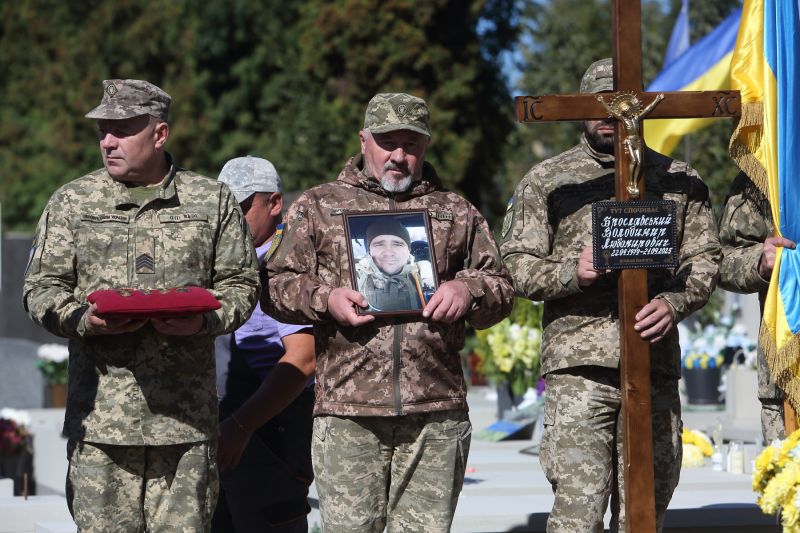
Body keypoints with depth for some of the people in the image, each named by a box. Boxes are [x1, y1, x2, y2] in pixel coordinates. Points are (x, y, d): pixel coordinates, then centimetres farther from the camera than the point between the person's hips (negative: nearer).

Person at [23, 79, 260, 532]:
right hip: (100, 413, 0)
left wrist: (205, 322, -11)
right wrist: (82, 320, -12)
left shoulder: (213, 200, 10)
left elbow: (241, 283, 10)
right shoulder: (72, 202, 10)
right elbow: (42, 288, 9)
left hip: (187, 415, 0)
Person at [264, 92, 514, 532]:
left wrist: (468, 290, -3)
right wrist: (324, 298, -9)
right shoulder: (317, 206, 16)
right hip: (348, 406, -1)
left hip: (436, 410, 1)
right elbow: (276, 284, 11)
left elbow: (502, 288, 19)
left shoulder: (457, 213, 20)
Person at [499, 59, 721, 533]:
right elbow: (516, 265, 4)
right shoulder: (546, 181, 8)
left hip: (657, 366, 3)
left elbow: (705, 259, 11)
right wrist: (572, 274, -16)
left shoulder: (679, 180, 14)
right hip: (580, 367, -3)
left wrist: (673, 304, -9)